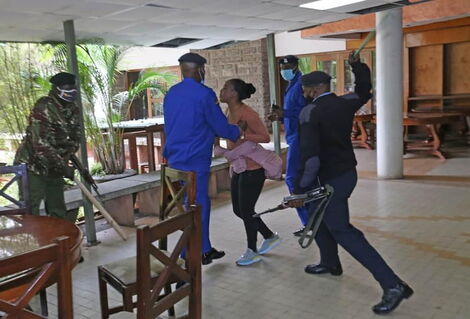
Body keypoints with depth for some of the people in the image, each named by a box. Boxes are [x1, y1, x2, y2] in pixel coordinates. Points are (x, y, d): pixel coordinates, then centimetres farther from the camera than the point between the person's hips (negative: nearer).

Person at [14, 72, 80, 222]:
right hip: (32, 166, -7)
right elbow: (40, 144, -26)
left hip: (54, 168, 8)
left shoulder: (74, 111, 4)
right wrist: (63, 167, -26)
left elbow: (75, 139, 11)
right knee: (30, 215, -5)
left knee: (59, 212, 15)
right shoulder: (43, 107, -20)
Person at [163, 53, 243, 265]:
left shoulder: (171, 94, 11)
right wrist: (237, 131, 12)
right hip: (195, 161, -8)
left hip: (174, 159, 8)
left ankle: (205, 250, 26)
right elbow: (221, 127, -7)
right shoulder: (204, 94, -12)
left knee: (201, 204, 17)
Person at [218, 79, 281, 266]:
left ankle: (252, 252, 19)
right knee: (238, 209, 14)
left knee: (246, 210, 0)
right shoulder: (230, 113, 7)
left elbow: (265, 137, -17)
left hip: (252, 169, -9)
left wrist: (242, 135, -28)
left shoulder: (247, 114, -19)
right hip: (238, 168, 9)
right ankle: (270, 237, 32)